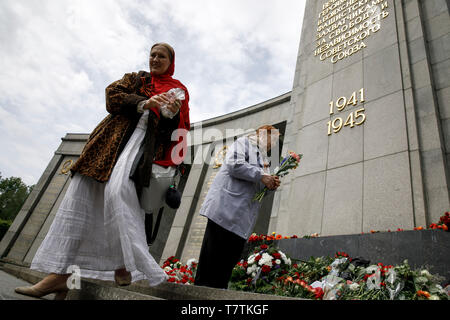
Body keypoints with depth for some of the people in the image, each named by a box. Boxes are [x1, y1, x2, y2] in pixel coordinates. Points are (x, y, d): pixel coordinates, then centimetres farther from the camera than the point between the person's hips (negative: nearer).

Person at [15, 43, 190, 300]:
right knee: (81, 193, -8)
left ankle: (130, 265, -25)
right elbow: (113, 95, 8)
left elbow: (179, 128, 11)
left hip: (146, 141, -4)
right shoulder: (136, 78, 25)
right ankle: (60, 272, -7)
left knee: (118, 189, -30)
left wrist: (173, 112, -12)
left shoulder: (178, 90, 18)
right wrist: (143, 103, -8)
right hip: (115, 137, 4)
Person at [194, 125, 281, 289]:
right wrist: (261, 176, -13)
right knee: (213, 256, -6)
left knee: (231, 257, 6)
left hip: (242, 217, 9)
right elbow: (234, 164, -15)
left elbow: (258, 187, 26)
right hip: (226, 209, -8)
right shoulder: (244, 142, 4)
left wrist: (271, 184, 5)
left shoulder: (262, 158, 28)